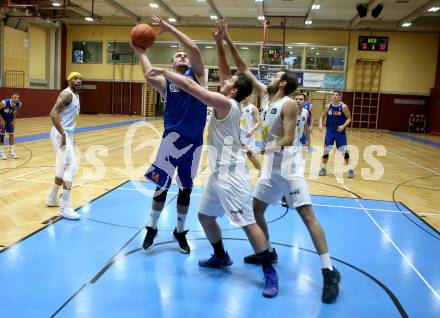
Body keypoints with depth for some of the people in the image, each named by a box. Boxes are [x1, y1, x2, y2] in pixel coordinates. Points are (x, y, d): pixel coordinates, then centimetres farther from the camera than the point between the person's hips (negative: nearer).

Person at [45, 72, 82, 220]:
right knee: (70, 167, -14)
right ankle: (65, 207, -11)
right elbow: (53, 113, -27)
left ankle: (52, 198, 33)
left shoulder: (76, 95, 15)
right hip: (61, 134, -10)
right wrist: (63, 134, -28)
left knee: (64, 167, 18)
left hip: (68, 134, 10)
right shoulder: (67, 94, -15)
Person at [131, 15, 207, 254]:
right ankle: (152, 228, 24)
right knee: (162, 184, 4)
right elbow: (150, 77, -19)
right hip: (172, 138, -1)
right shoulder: (166, 82, 5)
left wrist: (169, 28, -4)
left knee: (186, 188, 12)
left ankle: (180, 231, 27)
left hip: (194, 141, 2)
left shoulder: (197, 75, 8)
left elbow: (194, 49, -8)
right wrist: (140, 53, -6)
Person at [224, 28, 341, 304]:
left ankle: (329, 272, -9)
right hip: (272, 167, 9)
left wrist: (261, 151, -30)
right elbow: (245, 70, 11)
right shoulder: (266, 95, 9)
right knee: (256, 209, 14)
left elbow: (287, 140, -21)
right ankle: (268, 253, 33)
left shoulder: (289, 104, -14)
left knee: (307, 214, -12)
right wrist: (229, 42, 7)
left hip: (289, 167, -9)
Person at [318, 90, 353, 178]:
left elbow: (349, 118, -4)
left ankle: (350, 169, 11)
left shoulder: (343, 107, -8)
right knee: (326, 150, 1)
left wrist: (343, 126, -20)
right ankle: (323, 168, 14)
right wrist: (320, 124, -11)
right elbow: (322, 116, 7)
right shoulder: (328, 106, -2)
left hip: (340, 131, -2)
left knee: (344, 150, -1)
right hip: (330, 131, 2)